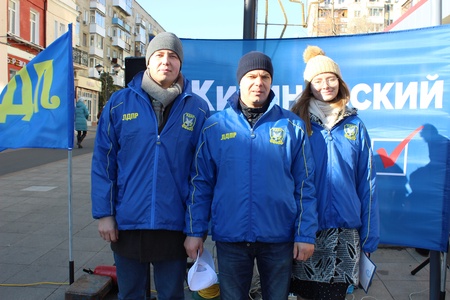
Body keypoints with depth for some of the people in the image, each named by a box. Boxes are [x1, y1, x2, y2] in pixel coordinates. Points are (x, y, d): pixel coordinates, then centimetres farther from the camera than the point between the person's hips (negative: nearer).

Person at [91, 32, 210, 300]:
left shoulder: (198, 109, -1)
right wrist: (103, 213, -3)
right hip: (127, 223, 1)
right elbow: (103, 162, 0)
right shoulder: (119, 103, -1)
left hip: (175, 224, 0)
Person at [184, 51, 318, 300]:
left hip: (279, 238, 1)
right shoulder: (215, 126, 0)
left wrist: (306, 234, -3)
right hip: (230, 237, 0)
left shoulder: (292, 126, 0)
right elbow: (201, 183, 2)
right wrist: (194, 230, -1)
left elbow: (305, 185, 1)